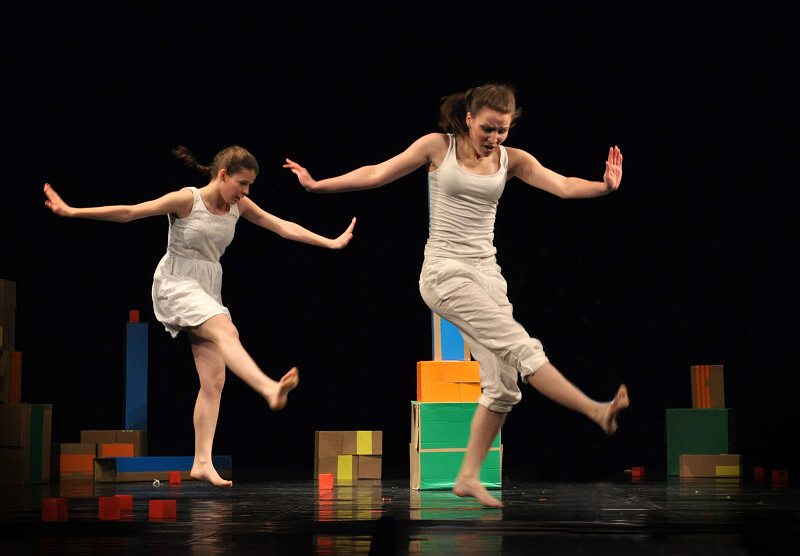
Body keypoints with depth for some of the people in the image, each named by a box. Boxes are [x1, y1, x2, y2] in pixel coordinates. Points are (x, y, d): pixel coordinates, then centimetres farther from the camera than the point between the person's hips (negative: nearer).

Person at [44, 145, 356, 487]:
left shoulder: (239, 206, 6)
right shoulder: (187, 199, -11)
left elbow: (284, 227, 10)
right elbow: (128, 212, -12)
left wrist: (331, 243, 7)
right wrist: (71, 212, -15)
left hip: (208, 291, 7)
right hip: (176, 283, -7)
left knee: (214, 379, -4)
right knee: (226, 331, -33)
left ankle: (202, 462, -3)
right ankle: (271, 389, -53)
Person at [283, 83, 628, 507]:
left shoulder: (512, 159, 7)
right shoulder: (438, 146, -1)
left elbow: (563, 186, -5)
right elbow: (376, 175, 4)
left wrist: (604, 187, -24)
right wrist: (317, 185, 3)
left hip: (486, 273, 5)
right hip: (445, 270, -5)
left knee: (503, 384, -2)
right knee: (520, 346, -21)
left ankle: (469, 476, 6)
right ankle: (597, 411, -22)